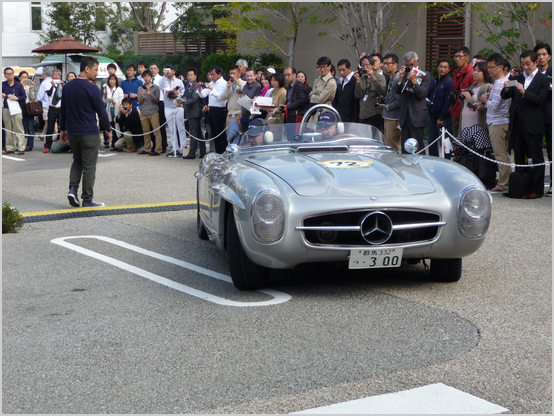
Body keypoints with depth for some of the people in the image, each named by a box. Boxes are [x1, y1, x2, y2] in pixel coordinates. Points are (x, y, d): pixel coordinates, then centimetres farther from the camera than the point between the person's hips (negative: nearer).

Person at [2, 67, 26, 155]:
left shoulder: (19, 85, 0)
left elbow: (24, 96, 1)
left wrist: (16, 98, -15)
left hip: (16, 109, -3)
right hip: (6, 109, 3)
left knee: (19, 129, -5)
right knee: (8, 130, 8)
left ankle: (21, 148, -4)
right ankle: (9, 148, 15)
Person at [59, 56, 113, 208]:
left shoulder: (68, 86, 6)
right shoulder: (91, 88, -14)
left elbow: (62, 109, 13)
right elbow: (101, 111, -10)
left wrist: (63, 129, 21)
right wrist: (108, 129, 3)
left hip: (72, 132, 6)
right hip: (89, 133, -6)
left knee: (77, 161, 22)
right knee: (89, 166, 2)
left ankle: (73, 188, 3)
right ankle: (87, 200, 6)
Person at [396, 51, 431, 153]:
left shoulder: (424, 75, -2)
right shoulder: (404, 73, 11)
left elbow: (422, 94, -10)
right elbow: (398, 91, 3)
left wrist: (413, 80, -18)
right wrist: (400, 78, -11)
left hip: (417, 115, -5)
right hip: (405, 114, 5)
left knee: (417, 146, -5)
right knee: (405, 146, 8)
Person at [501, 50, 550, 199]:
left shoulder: (543, 80, -1)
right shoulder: (518, 78, 15)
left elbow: (539, 100, -12)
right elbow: (505, 96, 9)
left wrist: (524, 92, -25)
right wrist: (506, 88, -12)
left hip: (533, 124, -6)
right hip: (517, 123, 6)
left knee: (536, 158, -2)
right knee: (519, 157, 11)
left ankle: (537, 189, 1)